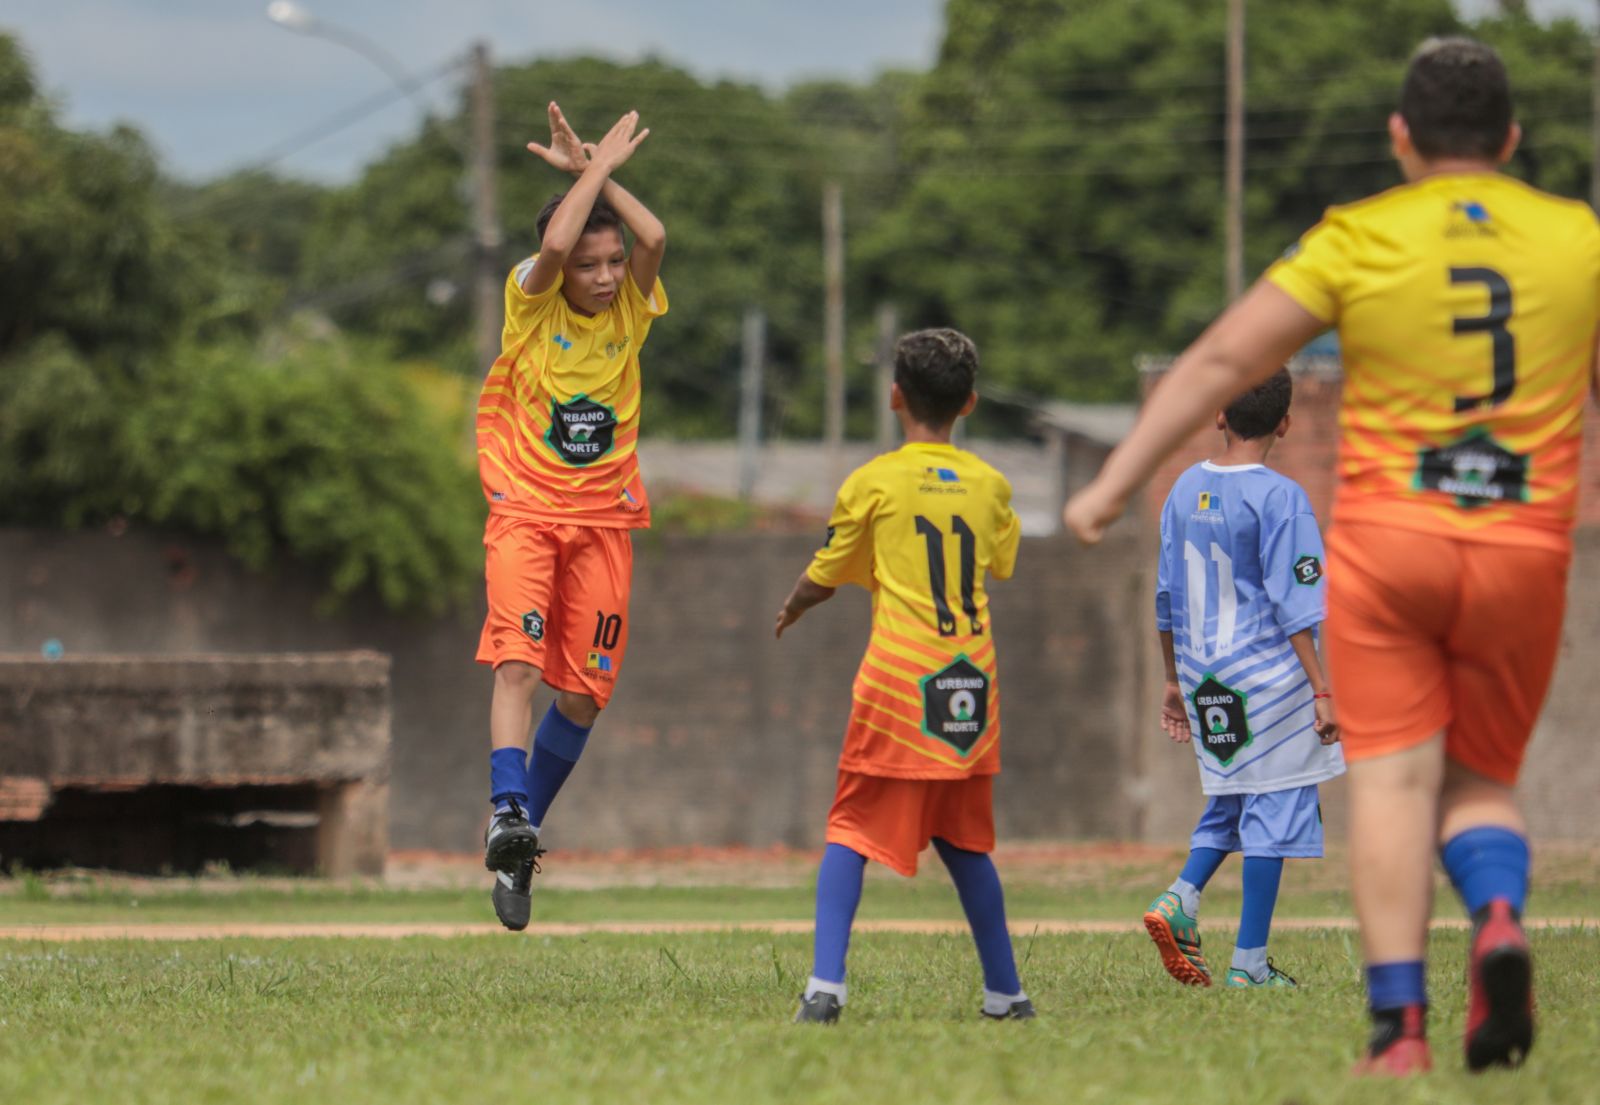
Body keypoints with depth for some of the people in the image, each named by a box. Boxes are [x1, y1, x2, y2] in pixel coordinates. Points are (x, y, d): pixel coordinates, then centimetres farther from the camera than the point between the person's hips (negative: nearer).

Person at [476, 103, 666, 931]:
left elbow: (653, 236, -17)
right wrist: (597, 165, -16)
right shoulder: (533, 303, -5)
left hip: (604, 517, 4)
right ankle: (507, 816, -36)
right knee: (519, 660, -23)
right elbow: (554, 246, -27)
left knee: (584, 691, 1)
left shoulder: (630, 309, 2)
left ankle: (520, 840, 15)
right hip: (525, 507, -4)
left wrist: (589, 169, -12)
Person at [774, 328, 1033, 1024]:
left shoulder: (873, 483, -4)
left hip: (898, 680, -4)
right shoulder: (989, 484, 8)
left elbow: (823, 579, 5)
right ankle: (1004, 993, 20)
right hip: (971, 682, 4)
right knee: (964, 842, 16)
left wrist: (790, 611, 27)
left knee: (851, 834, -3)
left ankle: (825, 986, -18)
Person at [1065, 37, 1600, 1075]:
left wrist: (1117, 481, -2)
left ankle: (1399, 1025, -15)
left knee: (1394, 780, -3)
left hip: (1385, 541, -2)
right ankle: (1500, 919, -18)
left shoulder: (1357, 239, -1)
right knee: (1479, 784, 13)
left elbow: (1221, 359, -5)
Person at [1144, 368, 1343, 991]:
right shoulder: (1279, 498, -12)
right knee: (1272, 808, 0)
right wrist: (1321, 693, -13)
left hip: (1203, 679, 6)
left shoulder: (1185, 491, 6)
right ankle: (1249, 962, -1)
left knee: (1228, 800, 20)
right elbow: (1294, 607, -15)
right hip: (1268, 673, -6)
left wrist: (1176, 680, 21)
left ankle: (1181, 899, -4)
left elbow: (1166, 597, 12)